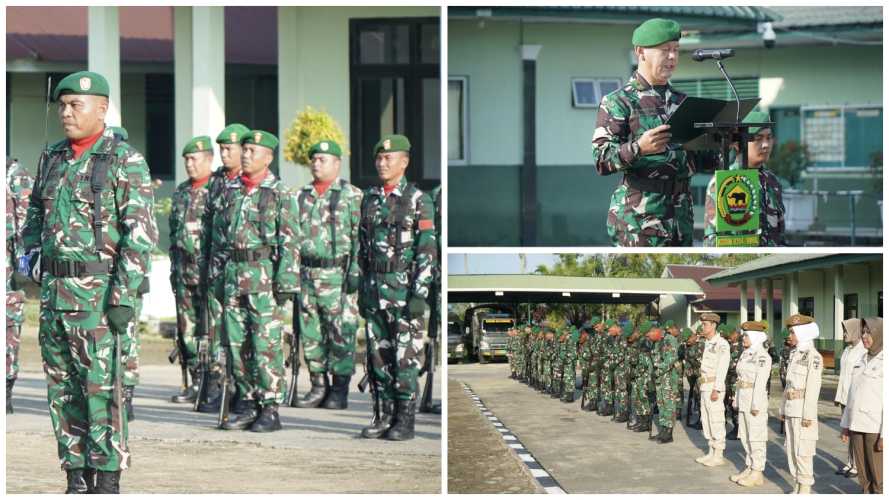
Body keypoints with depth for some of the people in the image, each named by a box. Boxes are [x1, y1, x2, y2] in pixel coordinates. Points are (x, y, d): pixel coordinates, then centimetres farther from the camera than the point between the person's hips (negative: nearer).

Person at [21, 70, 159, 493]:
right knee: (62, 390, 9)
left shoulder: (125, 161, -7)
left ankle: (107, 482, 0)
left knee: (102, 388, -6)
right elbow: (36, 209, 30)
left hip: (98, 291, -7)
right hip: (53, 289, 7)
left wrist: (125, 296, -18)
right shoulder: (53, 158, 14)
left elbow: (141, 232, -13)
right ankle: (76, 481, 17)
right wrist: (30, 249, 12)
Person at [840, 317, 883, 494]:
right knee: (864, 474, 10)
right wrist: (846, 424, 15)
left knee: (878, 475, -2)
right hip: (858, 425, 7)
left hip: (876, 427, -7)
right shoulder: (863, 359, 12)